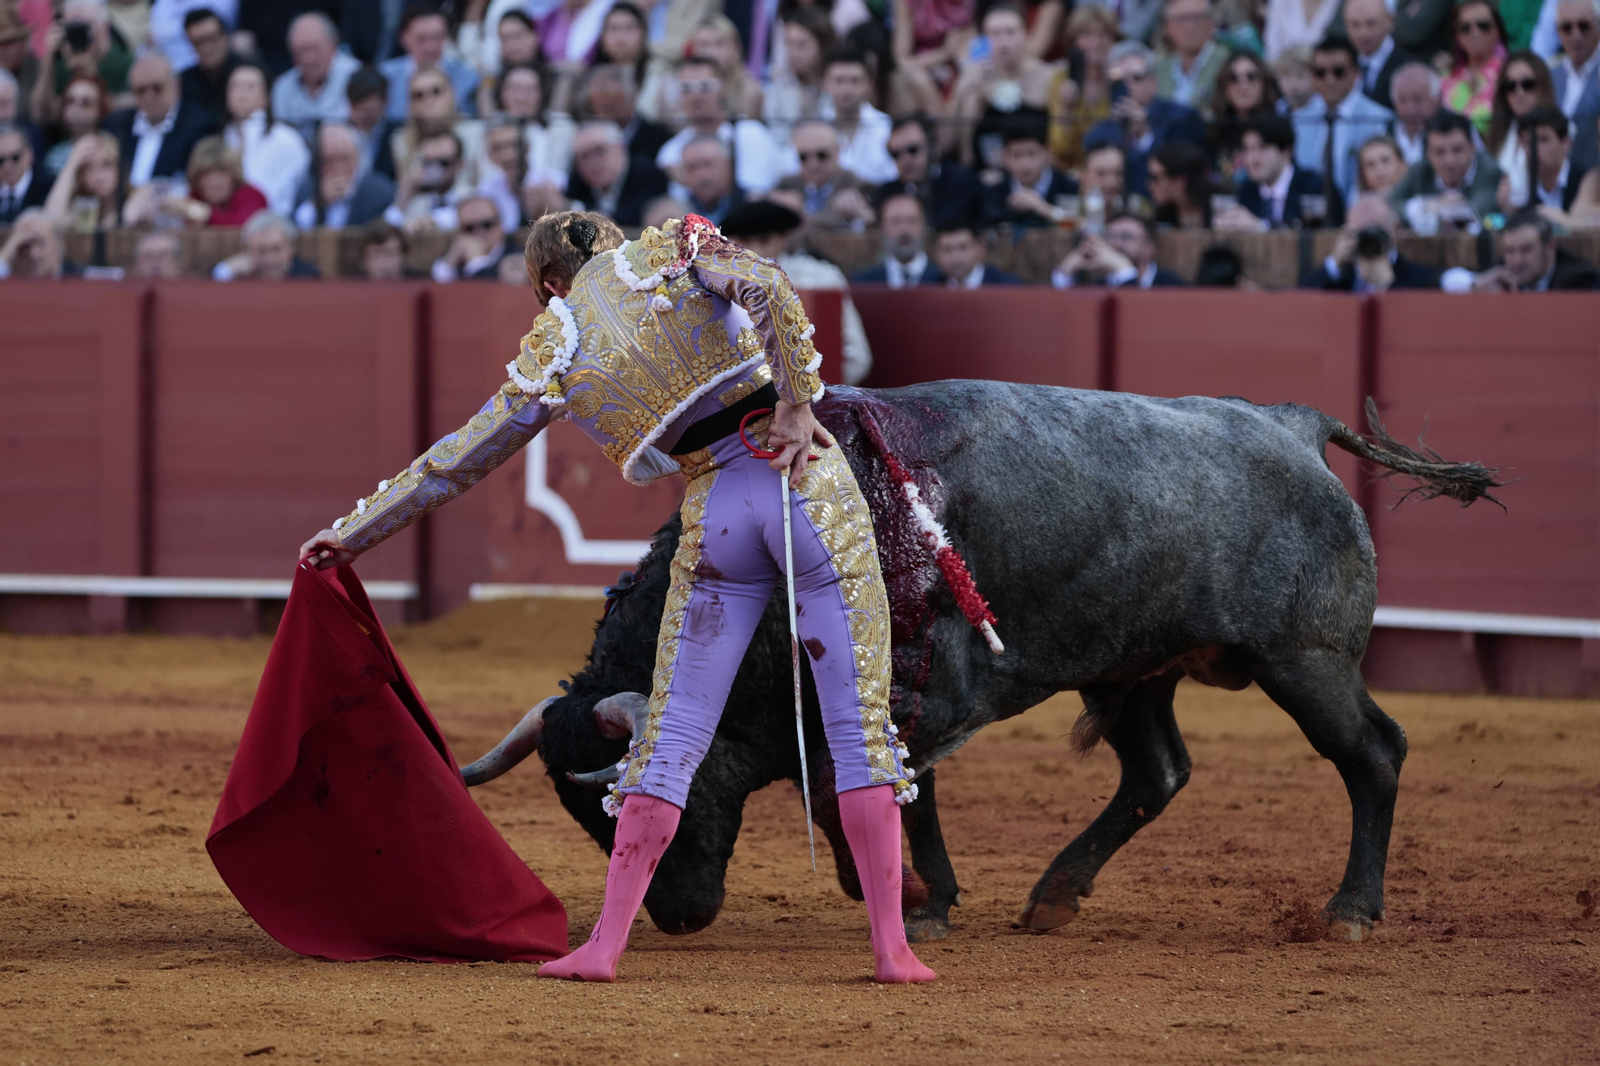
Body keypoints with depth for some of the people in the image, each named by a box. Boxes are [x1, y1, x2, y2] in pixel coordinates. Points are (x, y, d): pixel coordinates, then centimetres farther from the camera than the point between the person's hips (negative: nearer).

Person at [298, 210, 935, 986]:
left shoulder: (554, 348, 10)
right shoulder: (670, 248, 8)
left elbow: (458, 459, 15)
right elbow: (768, 289, -13)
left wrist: (353, 532, 24)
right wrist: (796, 404, -14)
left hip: (715, 511, 1)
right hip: (809, 483, -1)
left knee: (672, 739, 10)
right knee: (861, 724, 2)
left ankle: (605, 944, 5)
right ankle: (891, 946, -1)